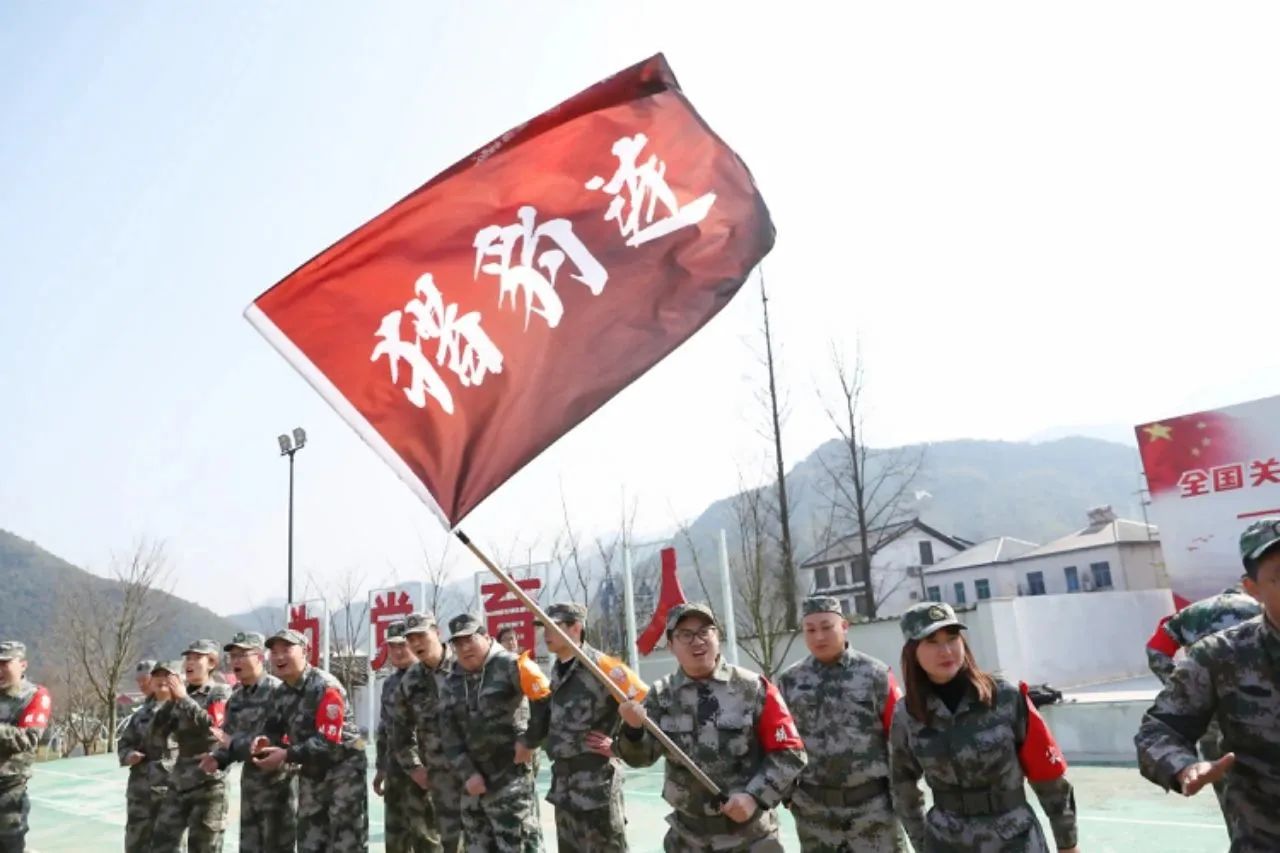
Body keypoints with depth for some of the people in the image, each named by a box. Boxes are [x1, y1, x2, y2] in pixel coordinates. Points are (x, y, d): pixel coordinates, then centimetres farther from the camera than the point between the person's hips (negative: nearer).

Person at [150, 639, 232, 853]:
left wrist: (184, 698, -16)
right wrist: (171, 700, -6)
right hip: (179, 780, 6)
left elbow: (213, 725, -21)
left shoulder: (221, 693, -5)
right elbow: (155, 734, 6)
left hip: (209, 781, -6)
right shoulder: (180, 696, 12)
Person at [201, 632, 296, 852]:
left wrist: (233, 743, -22)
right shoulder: (236, 697, 11)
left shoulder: (277, 691, -16)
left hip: (277, 781, -8)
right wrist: (218, 757, -5)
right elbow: (230, 738, 16)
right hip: (250, 780, 8)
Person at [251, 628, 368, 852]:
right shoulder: (280, 694, 5)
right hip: (311, 773, 8)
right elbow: (275, 730, 8)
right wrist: (266, 742, -16)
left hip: (344, 769, -8)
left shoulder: (326, 687, -20)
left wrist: (287, 755, -29)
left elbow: (329, 741, -25)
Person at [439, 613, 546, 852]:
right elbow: (449, 733, 6)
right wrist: (467, 773, -4)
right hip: (473, 781, 7)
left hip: (510, 777, -7)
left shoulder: (508, 665, -10)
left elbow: (547, 697, -20)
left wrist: (528, 740, -17)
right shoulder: (452, 682, 10)